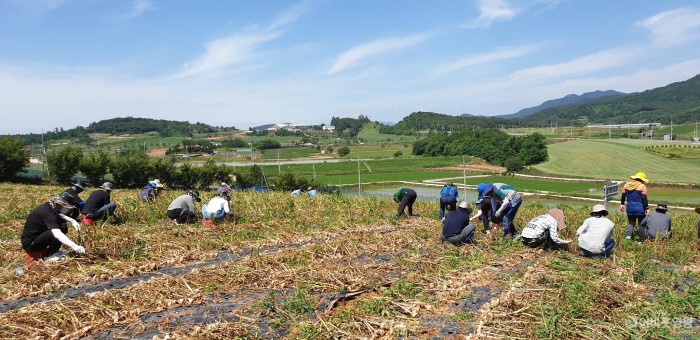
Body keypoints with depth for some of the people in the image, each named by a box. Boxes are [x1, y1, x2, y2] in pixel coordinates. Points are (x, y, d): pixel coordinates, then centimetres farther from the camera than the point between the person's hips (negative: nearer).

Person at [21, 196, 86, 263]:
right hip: (29, 244, -9)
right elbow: (57, 234, -39)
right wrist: (74, 246, -44)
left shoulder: (48, 206, -2)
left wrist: (72, 221, 0)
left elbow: (59, 215, 20)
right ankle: (49, 255, -6)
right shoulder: (47, 213, -28)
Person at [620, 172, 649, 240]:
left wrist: (622, 204, 20)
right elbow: (644, 199, -11)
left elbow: (623, 195, 10)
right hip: (639, 208, -4)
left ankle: (628, 236, -5)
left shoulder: (626, 185, 4)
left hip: (630, 208, 4)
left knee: (631, 222, 13)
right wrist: (646, 208, -7)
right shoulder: (642, 186, -11)